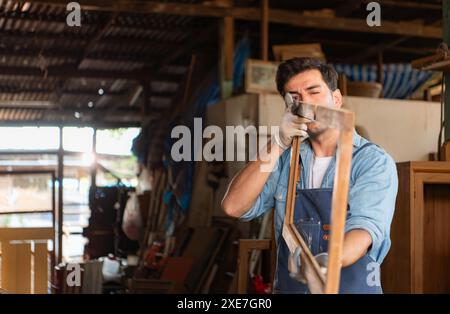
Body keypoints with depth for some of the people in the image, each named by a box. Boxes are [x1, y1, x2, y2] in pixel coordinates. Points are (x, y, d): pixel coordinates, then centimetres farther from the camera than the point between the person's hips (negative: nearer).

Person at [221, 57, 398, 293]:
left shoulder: (374, 161, -2)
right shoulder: (285, 159, 9)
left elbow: (366, 225, -17)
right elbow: (234, 207, -2)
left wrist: (328, 262, -36)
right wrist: (277, 145, -9)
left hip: (352, 287, -3)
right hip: (288, 287, 3)